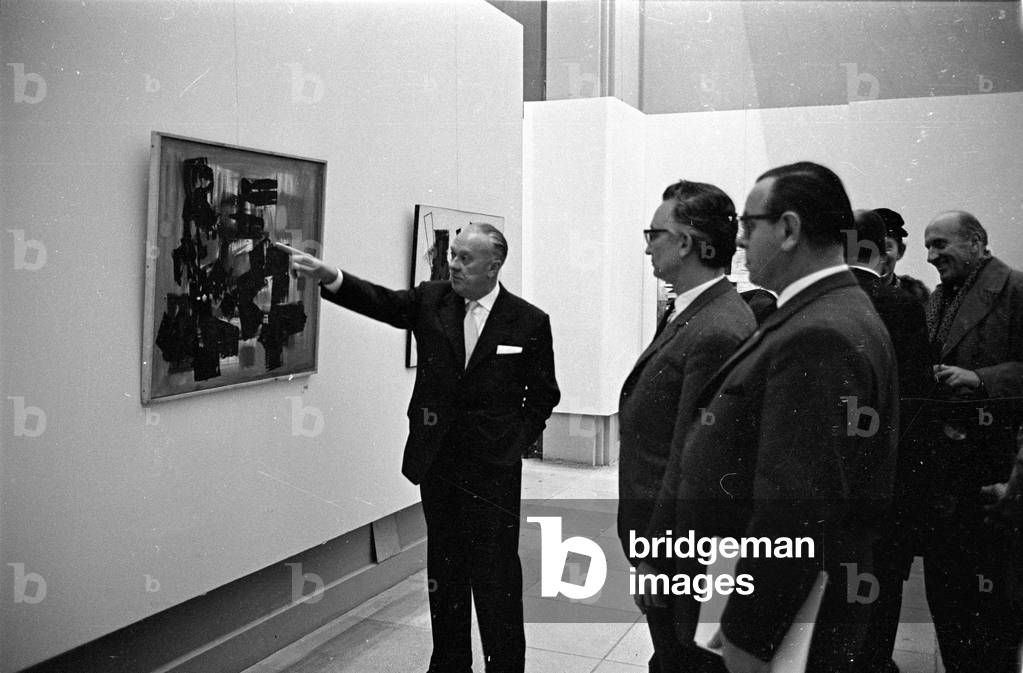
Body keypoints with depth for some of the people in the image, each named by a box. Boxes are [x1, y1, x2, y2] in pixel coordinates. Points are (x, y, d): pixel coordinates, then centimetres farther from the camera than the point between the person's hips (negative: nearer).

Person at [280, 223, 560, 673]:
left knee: (496, 577, 2)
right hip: (437, 462, 4)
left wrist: (517, 441, -4)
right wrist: (331, 278, -27)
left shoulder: (529, 321, -5)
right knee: (444, 573, 16)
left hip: (492, 469, -4)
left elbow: (543, 395, 2)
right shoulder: (432, 301, 3)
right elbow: (381, 301, -12)